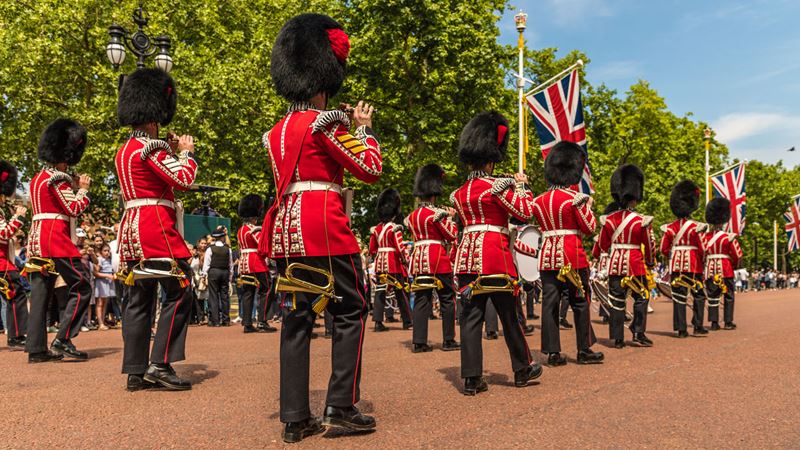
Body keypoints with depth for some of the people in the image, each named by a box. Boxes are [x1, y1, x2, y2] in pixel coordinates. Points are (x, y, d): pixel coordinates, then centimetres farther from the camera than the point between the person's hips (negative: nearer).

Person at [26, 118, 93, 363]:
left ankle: (36, 349, 7)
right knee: (82, 287, -5)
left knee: (40, 293, 7)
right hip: (56, 240, -10)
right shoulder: (57, 178, -10)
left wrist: (73, 187, 20)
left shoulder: (38, 177, 19)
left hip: (37, 239, 10)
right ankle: (62, 341, -8)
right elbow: (75, 209, -13)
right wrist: (83, 188, 0)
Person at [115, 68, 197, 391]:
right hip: (157, 227, -10)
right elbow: (184, 179, -14)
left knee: (139, 300, 9)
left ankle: (136, 371, 11)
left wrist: (171, 153, 20)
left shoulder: (125, 150, 19)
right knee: (178, 292, -5)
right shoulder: (150, 146, -11)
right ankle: (160, 365, -7)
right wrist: (186, 152, 1)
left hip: (132, 229, 10)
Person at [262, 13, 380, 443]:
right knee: (350, 312, 3)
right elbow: (371, 169, -4)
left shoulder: (276, 131, 16)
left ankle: (295, 418, 9)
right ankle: (341, 407, 3)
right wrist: (363, 127, 11)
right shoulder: (325, 122, -6)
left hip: (287, 228, 8)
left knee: (297, 319, 8)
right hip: (324, 227, -7)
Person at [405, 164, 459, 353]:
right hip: (438, 260, -6)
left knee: (421, 300, 7)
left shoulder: (412, 215, 11)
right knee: (447, 299, 4)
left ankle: (419, 342, 4)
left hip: (419, 258, 6)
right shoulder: (437, 213, -10)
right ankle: (448, 340, 8)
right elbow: (452, 236, -4)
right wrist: (450, 217, 9)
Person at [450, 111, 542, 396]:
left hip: (467, 255, 6)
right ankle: (523, 369, 24)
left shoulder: (459, 193, 12)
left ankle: (472, 378, 4)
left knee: (471, 316, 4)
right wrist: (521, 185, 10)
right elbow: (525, 212, -4)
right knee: (509, 314, 8)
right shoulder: (496, 185, -8)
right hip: (495, 256, -5)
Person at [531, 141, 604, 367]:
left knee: (549, 303, 5)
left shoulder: (540, 200, 8)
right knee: (580, 302, 6)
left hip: (548, 255, 5)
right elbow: (589, 228, -4)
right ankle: (585, 350, 14)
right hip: (573, 256, -5)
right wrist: (588, 207, 9)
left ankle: (553, 352, 6)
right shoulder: (575, 197, -9)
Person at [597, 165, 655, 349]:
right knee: (641, 298, 12)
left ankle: (618, 339, 8)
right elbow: (649, 244, 0)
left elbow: (603, 245, 8)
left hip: (615, 264, 3)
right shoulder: (641, 220, -8)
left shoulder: (609, 219, 0)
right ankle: (639, 334, 11)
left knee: (616, 301, 6)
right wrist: (650, 262, 16)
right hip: (636, 264, -3)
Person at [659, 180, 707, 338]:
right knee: (699, 295, 11)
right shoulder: (695, 227, -8)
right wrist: (702, 260, 12)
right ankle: (698, 326, 10)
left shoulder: (670, 227, 2)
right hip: (693, 265, -3)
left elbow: (664, 249, 4)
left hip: (676, 265, 3)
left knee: (679, 296, 5)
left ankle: (681, 329, 4)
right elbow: (702, 248, -6)